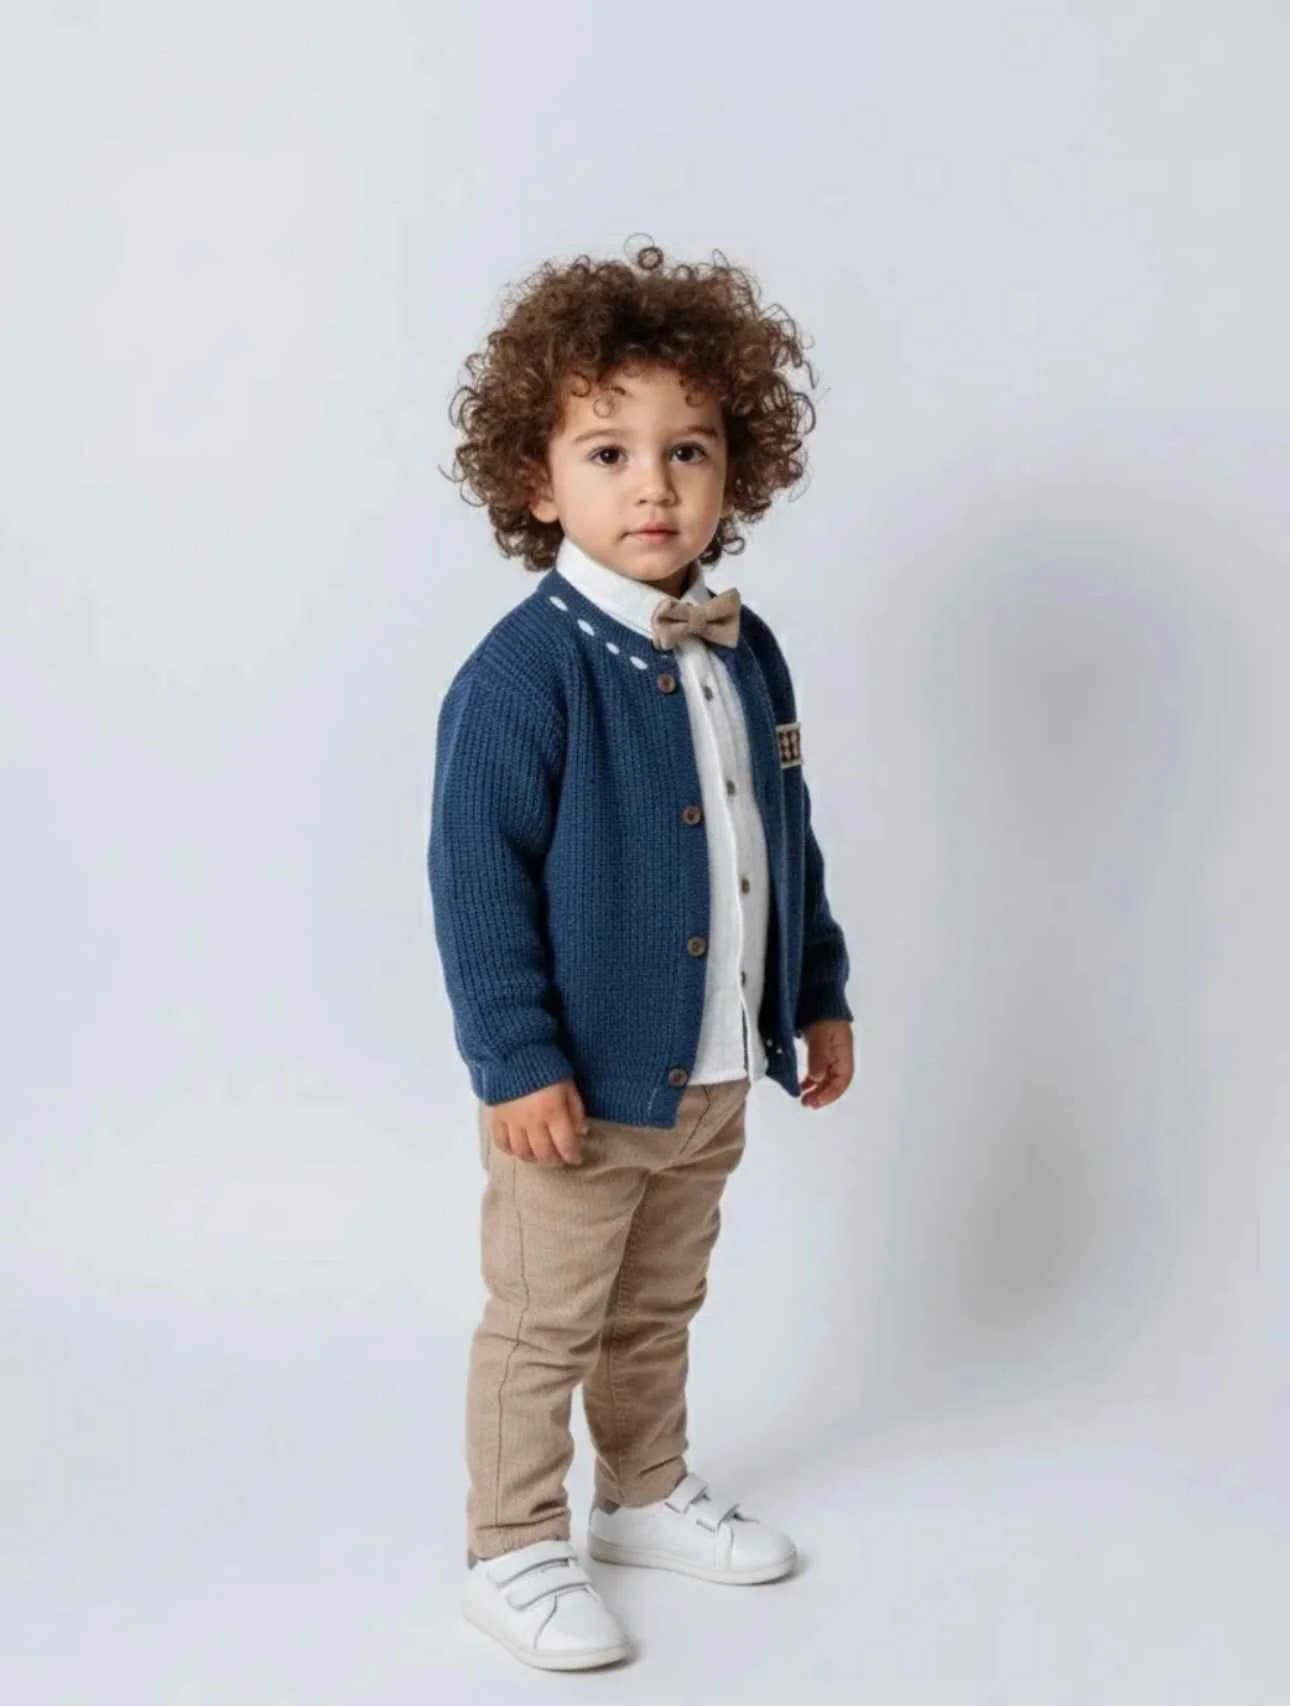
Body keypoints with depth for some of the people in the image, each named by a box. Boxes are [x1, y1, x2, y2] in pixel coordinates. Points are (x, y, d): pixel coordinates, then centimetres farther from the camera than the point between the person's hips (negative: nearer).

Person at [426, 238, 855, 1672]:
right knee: (543, 1326, 7)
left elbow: (787, 841, 14)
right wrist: (516, 1060, -22)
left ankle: (648, 1492, 42)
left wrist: (818, 994, 16)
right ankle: (512, 1554, 24)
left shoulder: (745, 653, 4)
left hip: (713, 1073, 7)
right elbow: (476, 879, -19)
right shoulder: (525, 669, -19)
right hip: (579, 1079, -7)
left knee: (658, 1308, 23)